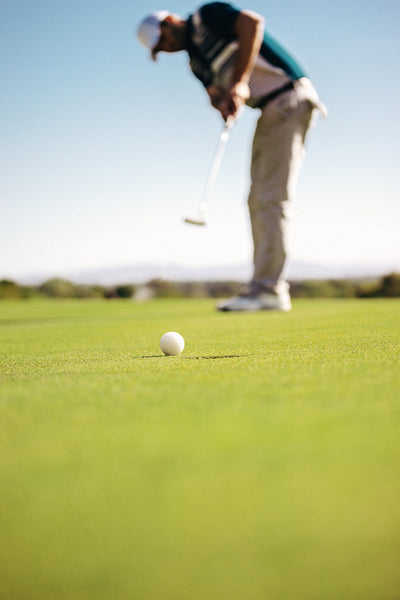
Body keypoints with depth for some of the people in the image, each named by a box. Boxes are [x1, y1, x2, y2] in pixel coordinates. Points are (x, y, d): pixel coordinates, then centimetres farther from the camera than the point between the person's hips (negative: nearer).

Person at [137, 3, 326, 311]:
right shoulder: (196, 62, 19)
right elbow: (216, 91, 10)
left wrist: (239, 82, -23)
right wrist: (225, 103, -15)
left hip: (289, 98, -10)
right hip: (269, 111, 10)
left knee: (272, 198, -14)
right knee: (258, 200, 8)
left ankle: (268, 289, -14)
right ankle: (270, 288, 11)